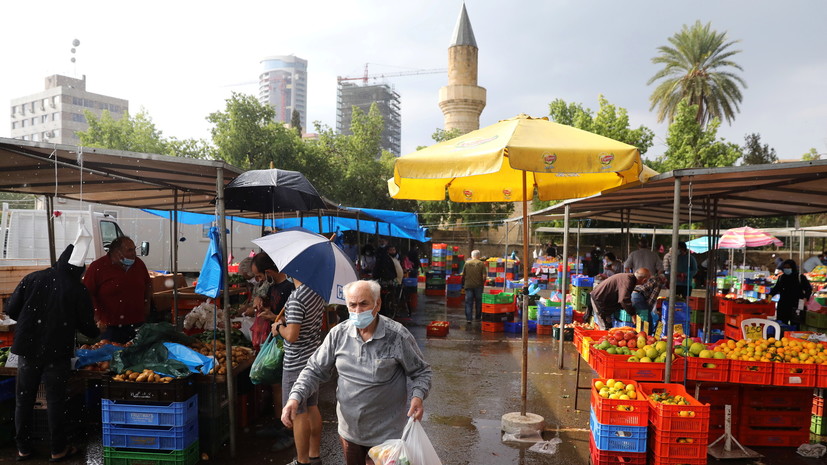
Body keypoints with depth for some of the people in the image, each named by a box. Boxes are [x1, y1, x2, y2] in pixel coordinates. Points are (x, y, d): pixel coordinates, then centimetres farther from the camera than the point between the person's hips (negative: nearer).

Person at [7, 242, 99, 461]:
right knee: (55, 401, 8)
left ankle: (23, 449, 24)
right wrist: (96, 333, 18)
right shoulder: (78, 290, -8)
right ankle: (58, 450, 17)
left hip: (28, 348, 2)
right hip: (58, 352, -2)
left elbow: (11, 309, 0)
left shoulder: (33, 279, -3)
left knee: (24, 400, 15)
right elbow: (86, 325, -4)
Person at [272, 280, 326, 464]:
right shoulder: (318, 291, 1)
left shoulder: (296, 298, -24)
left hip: (297, 364, -8)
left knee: (298, 413, 5)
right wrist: (285, 321, 9)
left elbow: (291, 336, -26)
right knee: (312, 408, 18)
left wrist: (279, 327, -8)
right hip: (314, 358, 9)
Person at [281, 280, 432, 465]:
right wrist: (295, 397, -13)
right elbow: (315, 370, 1)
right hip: (349, 428, 4)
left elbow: (421, 372, -5)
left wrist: (418, 396, -24)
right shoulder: (338, 334, -6)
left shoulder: (398, 336, -15)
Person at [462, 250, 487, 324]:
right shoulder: (481, 263, -3)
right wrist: (482, 283, 7)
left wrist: (463, 284, 14)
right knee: (478, 301, 14)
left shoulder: (467, 263, 1)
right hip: (478, 285, -1)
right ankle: (478, 317, 24)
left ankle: (468, 318, -2)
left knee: (468, 302, 3)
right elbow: (484, 276, -9)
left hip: (468, 285, 1)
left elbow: (463, 275, 2)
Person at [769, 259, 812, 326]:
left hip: (796, 306, -4)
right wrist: (770, 295, 1)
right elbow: (776, 288, 18)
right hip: (782, 305, 4)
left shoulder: (801, 277, -2)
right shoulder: (781, 278, 12)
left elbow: (808, 289, -1)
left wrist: (805, 298, -16)